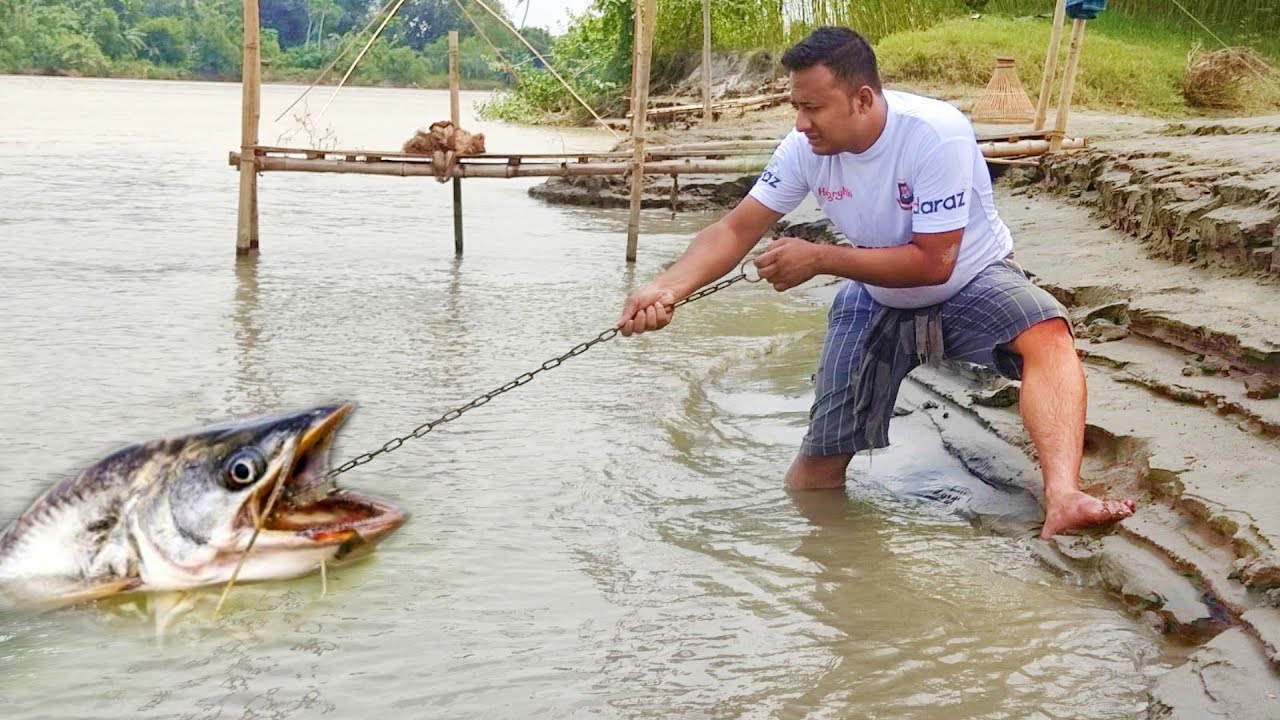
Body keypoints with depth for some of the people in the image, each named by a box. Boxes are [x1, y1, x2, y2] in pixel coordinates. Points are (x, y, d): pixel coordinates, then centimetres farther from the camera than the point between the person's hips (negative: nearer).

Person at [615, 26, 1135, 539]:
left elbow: (934, 263, -29)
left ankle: (1062, 500, -54)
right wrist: (667, 289, -31)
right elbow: (735, 231, -13)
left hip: (970, 283, -4)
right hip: (876, 300, 5)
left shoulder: (937, 135, -30)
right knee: (819, 466, 0)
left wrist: (820, 258, -30)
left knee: (1047, 334, -38)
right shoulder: (805, 148, -16)